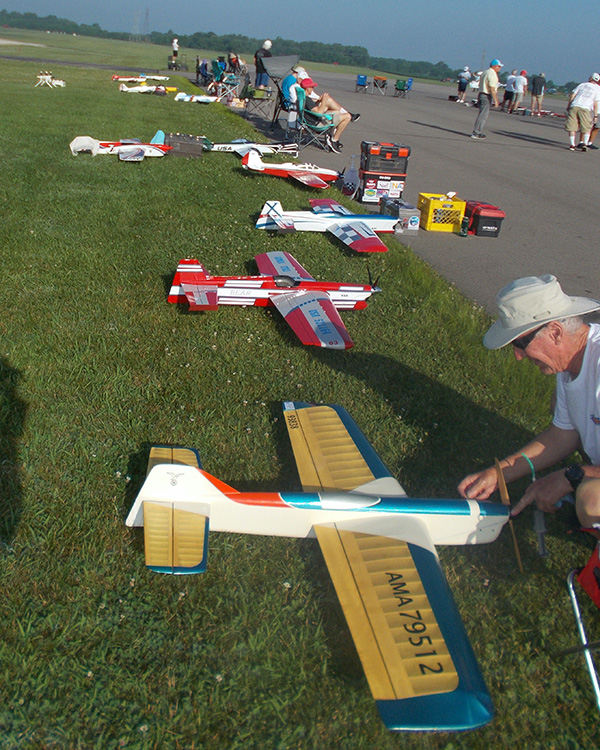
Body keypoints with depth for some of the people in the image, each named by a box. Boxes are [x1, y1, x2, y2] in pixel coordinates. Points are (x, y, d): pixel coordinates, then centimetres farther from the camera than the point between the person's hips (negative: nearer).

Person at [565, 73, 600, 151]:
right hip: (586, 108, -2)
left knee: (572, 127, 5)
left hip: (574, 106, 2)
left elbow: (572, 94, 11)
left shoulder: (582, 85, 17)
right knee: (587, 129, 10)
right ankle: (585, 144, -2)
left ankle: (572, 144, -1)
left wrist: (568, 106, 18)